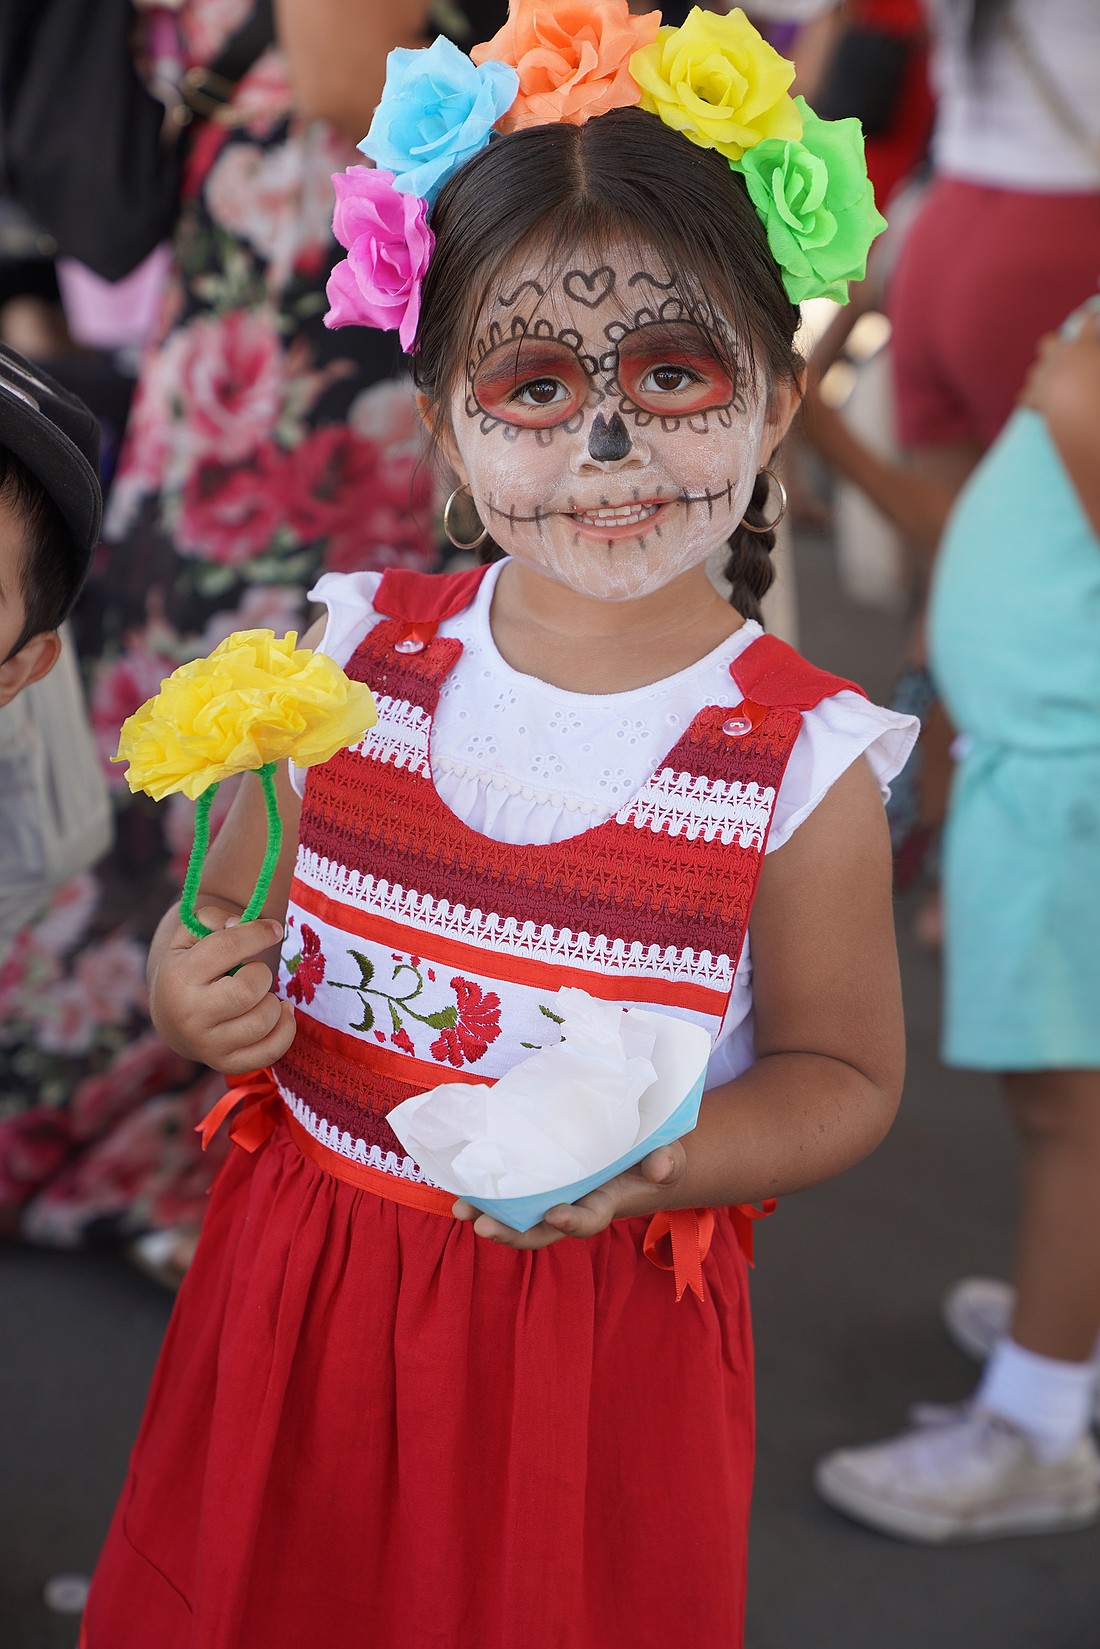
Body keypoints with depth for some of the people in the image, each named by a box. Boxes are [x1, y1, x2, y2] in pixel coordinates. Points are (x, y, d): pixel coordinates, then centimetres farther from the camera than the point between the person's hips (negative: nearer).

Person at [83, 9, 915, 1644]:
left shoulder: (799, 760, -13)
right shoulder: (355, 656, -5)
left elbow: (843, 1074, -4)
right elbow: (229, 916, 6)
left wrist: (659, 1157, -22)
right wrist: (194, 994, -16)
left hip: (599, 1349, -2)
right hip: (300, 1312, 3)